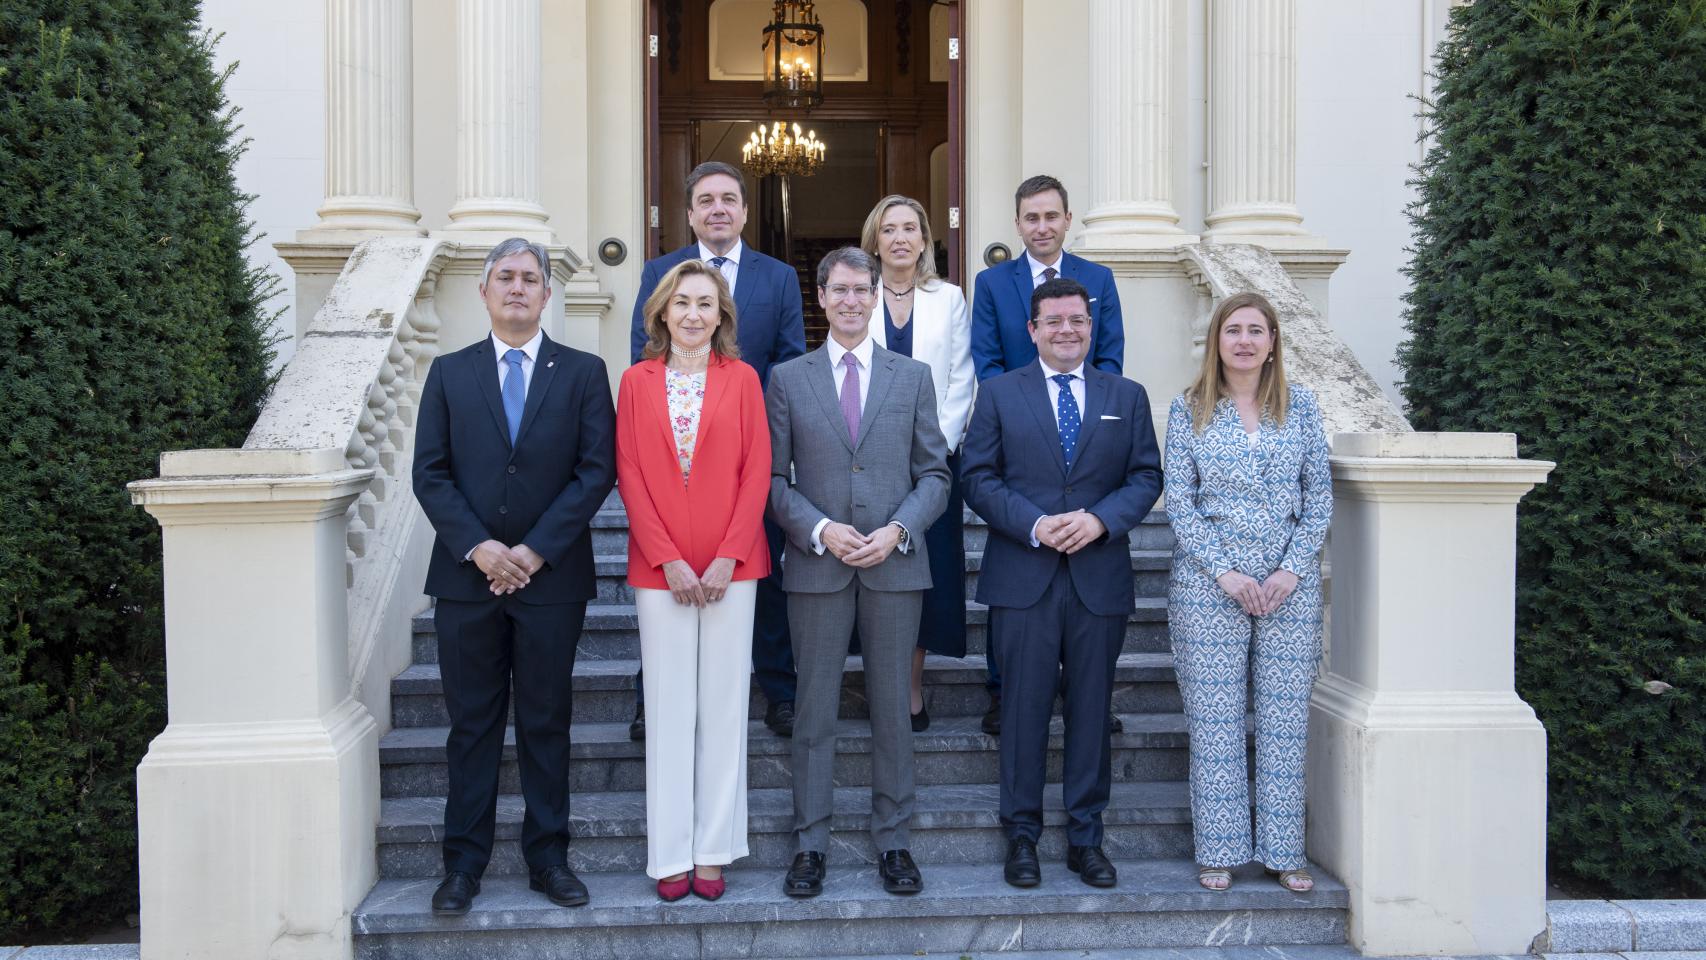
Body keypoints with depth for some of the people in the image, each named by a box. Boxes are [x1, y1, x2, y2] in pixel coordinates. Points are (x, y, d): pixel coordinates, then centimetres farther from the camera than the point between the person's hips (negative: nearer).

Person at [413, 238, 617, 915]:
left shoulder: (583, 372, 4)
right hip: (467, 576, 1)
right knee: (472, 724, 7)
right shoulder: (449, 373, 9)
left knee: (546, 724, 7)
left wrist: (536, 550, -11)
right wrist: (478, 547, -11)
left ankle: (548, 857, 18)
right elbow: (430, 473, 3)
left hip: (552, 575, -1)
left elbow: (597, 470, -3)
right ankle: (463, 863, 17)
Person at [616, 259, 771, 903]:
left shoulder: (742, 378, 4)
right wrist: (667, 560, -8)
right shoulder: (637, 380, 5)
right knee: (668, 705, 5)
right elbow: (630, 475, 0)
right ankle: (670, 852, 15)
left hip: (730, 566, 0)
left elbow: (757, 472, -1)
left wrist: (726, 558, -9)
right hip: (660, 567, 0)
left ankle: (713, 848, 16)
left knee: (723, 704, 5)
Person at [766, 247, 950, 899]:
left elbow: (934, 473, 6)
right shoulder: (787, 379, 6)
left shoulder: (913, 377, 8)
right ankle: (810, 843, 17)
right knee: (815, 706, 6)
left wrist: (897, 530, -10)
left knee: (892, 706, 8)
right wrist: (820, 530, -12)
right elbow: (773, 479, 3)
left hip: (895, 564, 1)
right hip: (816, 565, 0)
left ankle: (892, 840, 21)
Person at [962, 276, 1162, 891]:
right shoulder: (1000, 392, 7)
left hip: (1100, 579, 2)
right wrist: (1034, 525, -13)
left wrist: (1100, 519, -11)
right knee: (1024, 709, 3)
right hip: (1022, 579, -1)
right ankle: (1022, 835, 16)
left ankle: (1086, 838, 19)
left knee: (1091, 709, 7)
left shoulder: (1127, 396, 12)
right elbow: (979, 477, 1)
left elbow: (1146, 476, 7)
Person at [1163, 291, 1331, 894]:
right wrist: (1226, 572, -10)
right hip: (1207, 583, -1)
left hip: (1290, 583, 2)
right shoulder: (1189, 410, 2)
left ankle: (1282, 850, 16)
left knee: (1285, 718, 5)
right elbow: (1179, 502, -2)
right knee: (1214, 719, 2)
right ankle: (1219, 850, 13)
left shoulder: (1300, 407, 7)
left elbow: (1320, 497, 5)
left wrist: (1291, 570, -6)